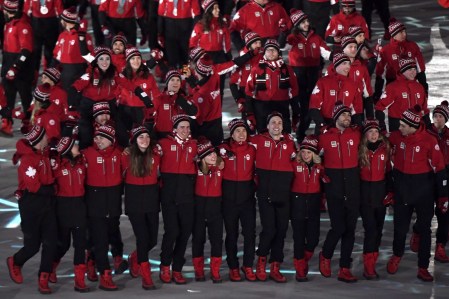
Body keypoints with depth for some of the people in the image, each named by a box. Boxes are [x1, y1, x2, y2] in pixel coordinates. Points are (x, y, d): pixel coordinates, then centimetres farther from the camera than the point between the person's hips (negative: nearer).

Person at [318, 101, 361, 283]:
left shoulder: (356, 134, 5)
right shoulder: (325, 136, 0)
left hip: (352, 187, 3)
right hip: (334, 187, -3)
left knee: (350, 228, 4)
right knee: (338, 227, -9)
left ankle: (345, 269, 10)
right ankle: (325, 256, 19)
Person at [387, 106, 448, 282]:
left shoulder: (429, 141, -15)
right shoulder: (396, 137, -6)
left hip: (424, 189, -2)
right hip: (402, 187, 3)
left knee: (424, 228, 4)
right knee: (400, 226, 10)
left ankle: (423, 268, 12)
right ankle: (397, 255, 37)